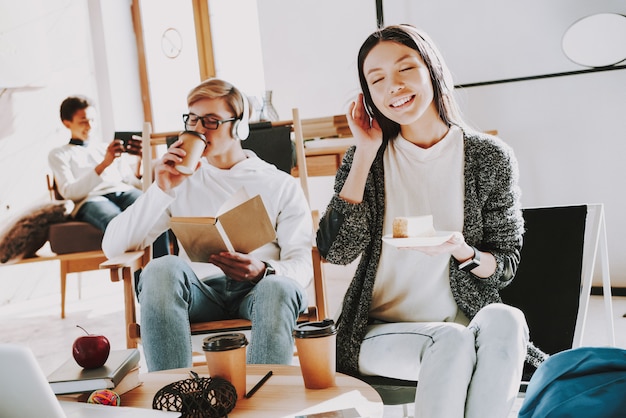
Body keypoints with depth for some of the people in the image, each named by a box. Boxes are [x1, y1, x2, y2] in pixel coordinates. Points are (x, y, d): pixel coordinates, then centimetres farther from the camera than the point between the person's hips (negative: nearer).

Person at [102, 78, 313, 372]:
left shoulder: (281, 186, 14)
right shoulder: (182, 182, 18)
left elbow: (302, 265, 3)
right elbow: (113, 247, 8)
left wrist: (263, 271, -19)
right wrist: (162, 190, -3)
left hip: (257, 289, -1)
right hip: (200, 291, 1)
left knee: (280, 289, -36)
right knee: (164, 268, -32)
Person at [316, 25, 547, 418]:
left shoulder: (491, 157, 1)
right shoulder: (366, 158, 4)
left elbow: (507, 264, 5)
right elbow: (335, 251, -8)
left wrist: (464, 253, -19)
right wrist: (365, 154, -9)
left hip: (464, 322, 1)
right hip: (381, 333, 0)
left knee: (503, 321, -32)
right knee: (452, 341, -31)